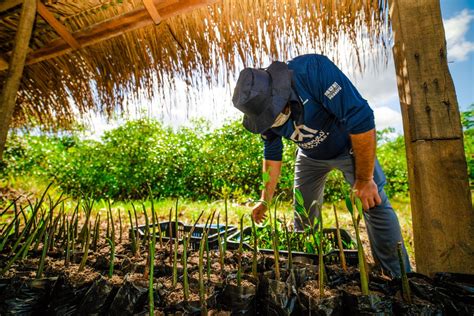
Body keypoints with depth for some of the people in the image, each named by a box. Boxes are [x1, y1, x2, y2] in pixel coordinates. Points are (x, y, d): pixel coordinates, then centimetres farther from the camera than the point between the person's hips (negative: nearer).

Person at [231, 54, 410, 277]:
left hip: (352, 146, -4)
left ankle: (399, 277, 8)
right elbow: (272, 155, -6)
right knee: (302, 212, 6)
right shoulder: (262, 112, -18)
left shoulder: (312, 69, -36)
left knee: (375, 204, -12)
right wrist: (265, 200, -3)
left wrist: (364, 180, -30)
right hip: (310, 156, 5)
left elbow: (361, 117, -36)